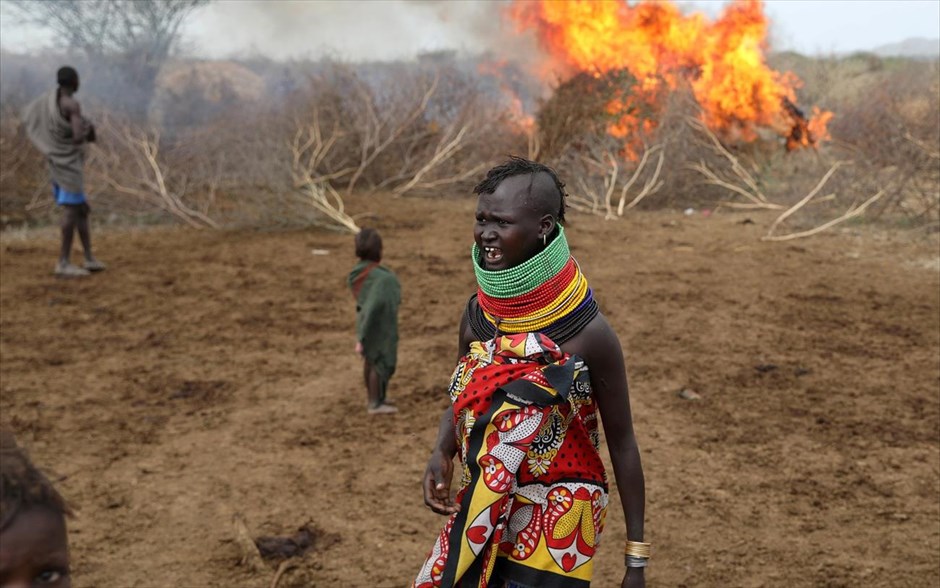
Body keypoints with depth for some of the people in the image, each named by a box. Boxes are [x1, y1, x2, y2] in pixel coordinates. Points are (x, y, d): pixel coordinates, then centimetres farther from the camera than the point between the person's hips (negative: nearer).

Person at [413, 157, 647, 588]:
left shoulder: (587, 331, -19)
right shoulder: (478, 314, -6)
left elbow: (622, 443, -10)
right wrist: (441, 453, -11)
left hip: (556, 524, -4)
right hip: (482, 514, 5)